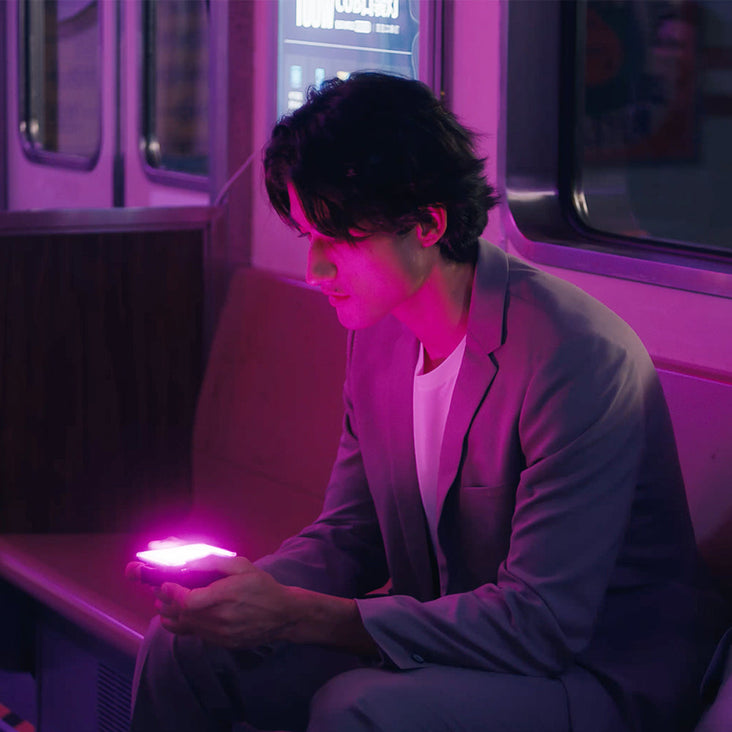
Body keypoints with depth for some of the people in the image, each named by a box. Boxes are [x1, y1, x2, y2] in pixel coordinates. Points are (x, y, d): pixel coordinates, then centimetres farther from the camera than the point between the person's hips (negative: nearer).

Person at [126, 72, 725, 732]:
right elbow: (348, 535, 11)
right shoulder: (379, 331, 2)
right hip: (443, 639, 8)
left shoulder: (579, 359, -25)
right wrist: (245, 584, -14)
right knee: (183, 643, -3)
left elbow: (540, 624, -28)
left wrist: (294, 616, -31)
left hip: (596, 674, -7)